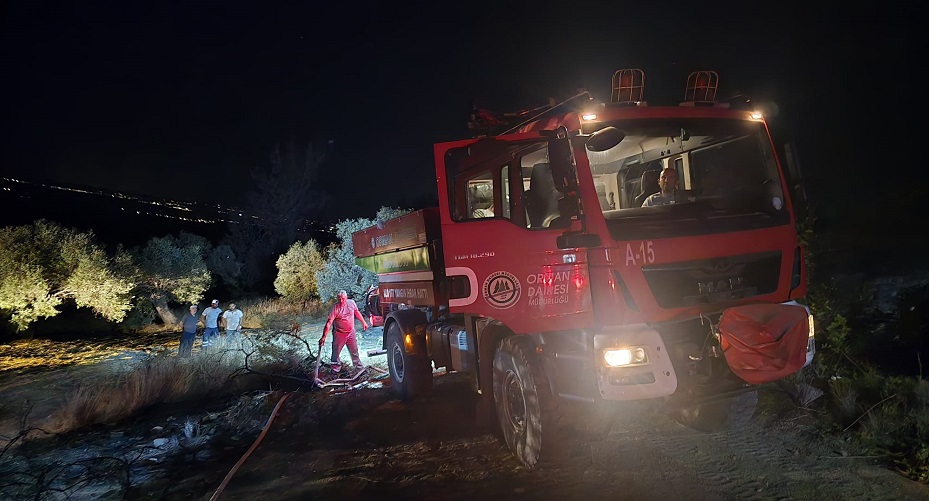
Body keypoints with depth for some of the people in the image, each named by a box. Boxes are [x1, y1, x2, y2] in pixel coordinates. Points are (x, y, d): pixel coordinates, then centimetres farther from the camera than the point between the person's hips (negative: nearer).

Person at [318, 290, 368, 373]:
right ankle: (335, 369, 21)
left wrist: (363, 322, 19)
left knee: (354, 352, 14)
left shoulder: (352, 303, -6)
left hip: (351, 332, 4)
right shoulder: (335, 308, -21)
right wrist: (324, 336, -32)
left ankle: (360, 368, 28)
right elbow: (329, 323, -26)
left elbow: (357, 312, 15)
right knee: (336, 352, 5)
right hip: (339, 334, -4)